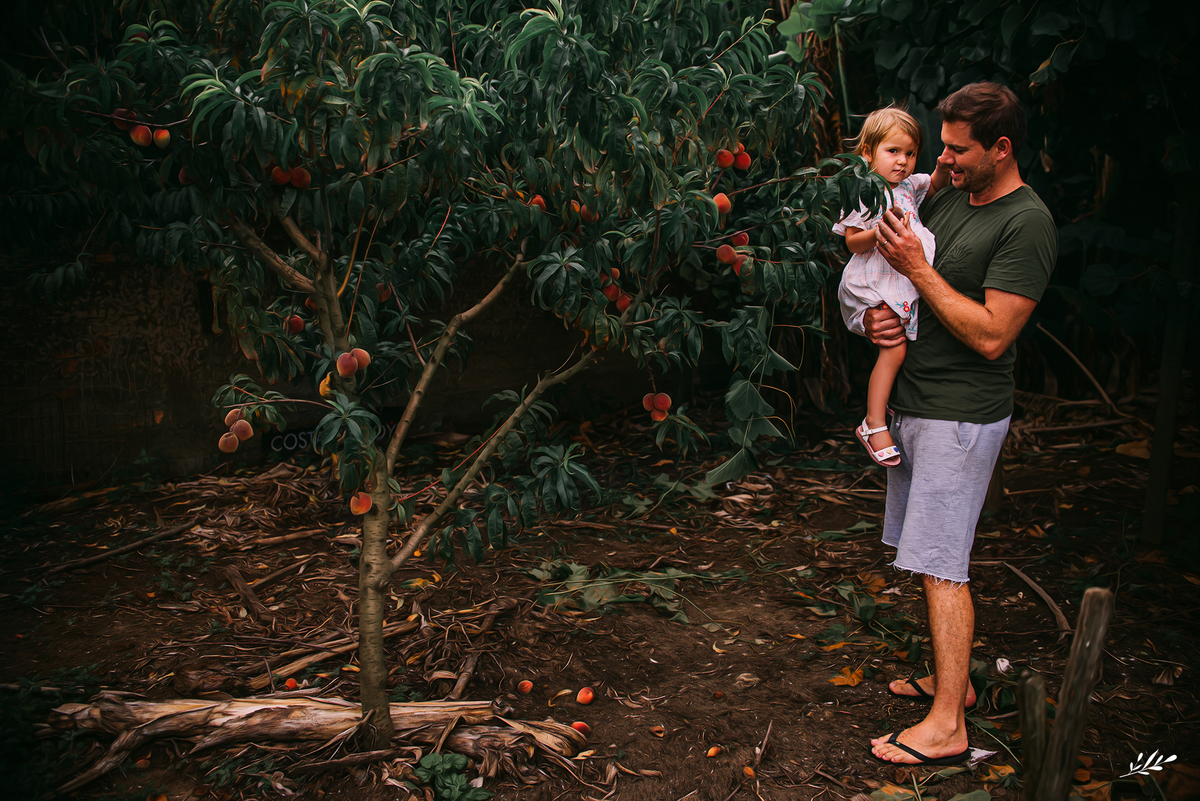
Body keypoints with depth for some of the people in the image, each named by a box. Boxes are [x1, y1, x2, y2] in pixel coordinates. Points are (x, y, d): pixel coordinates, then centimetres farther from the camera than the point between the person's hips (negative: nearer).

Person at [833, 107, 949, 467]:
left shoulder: (908, 185, 13)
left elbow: (936, 184, 29)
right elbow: (852, 242, -11)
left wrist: (945, 167, 7)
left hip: (910, 284, 9)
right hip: (876, 288, -9)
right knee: (894, 348, -15)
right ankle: (874, 424, -7)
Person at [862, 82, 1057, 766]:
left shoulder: (1027, 223, -14)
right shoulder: (946, 200, 12)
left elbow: (991, 335, -21)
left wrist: (917, 268, -19)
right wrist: (877, 317, -3)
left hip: (962, 416, -8)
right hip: (916, 404, 8)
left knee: (942, 568, -5)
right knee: (934, 560, 16)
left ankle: (947, 725, 5)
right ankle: (954, 679, 31)